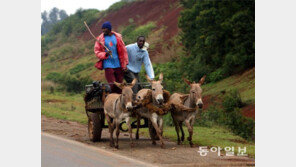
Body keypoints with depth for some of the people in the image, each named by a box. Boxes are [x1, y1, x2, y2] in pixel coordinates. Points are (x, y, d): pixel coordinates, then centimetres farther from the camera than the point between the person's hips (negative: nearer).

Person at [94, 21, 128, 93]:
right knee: (112, 85, -8)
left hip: (118, 64, 2)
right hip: (108, 65, -2)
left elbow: (123, 51, 8)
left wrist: (124, 64, 5)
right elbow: (97, 52, 2)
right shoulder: (100, 38, 1)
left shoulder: (117, 37, 5)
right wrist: (105, 54, -16)